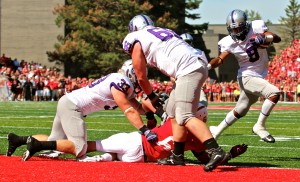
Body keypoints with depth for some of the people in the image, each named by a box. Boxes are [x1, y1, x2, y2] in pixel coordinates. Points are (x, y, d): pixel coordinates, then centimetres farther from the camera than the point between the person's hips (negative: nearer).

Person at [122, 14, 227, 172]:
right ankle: (177, 156, 21)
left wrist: (152, 96, 34)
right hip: (197, 66, 9)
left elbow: (141, 77, 17)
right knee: (173, 111, 17)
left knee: (185, 116, -14)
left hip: (189, 70, -9)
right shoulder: (161, 32, 30)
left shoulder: (136, 41, 9)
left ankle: (215, 151, -27)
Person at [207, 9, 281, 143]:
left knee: (240, 111, 17)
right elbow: (220, 59, -14)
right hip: (247, 77, -5)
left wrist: (266, 38, -32)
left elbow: (277, 39, -12)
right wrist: (207, 66, -33)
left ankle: (216, 131, 33)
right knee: (274, 93, -26)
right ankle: (260, 126, -15)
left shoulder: (256, 28, -11)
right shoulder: (230, 43, -13)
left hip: (260, 77, 5)